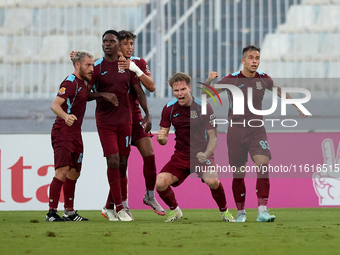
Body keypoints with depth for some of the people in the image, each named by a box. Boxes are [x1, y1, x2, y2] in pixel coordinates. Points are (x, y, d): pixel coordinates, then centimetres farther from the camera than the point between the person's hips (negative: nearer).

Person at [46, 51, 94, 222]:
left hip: (75, 133, 9)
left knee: (74, 172, 12)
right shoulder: (71, 82, -15)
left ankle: (69, 212, 20)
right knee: (63, 170, -17)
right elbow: (55, 105, -26)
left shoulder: (83, 82, 12)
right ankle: (52, 212, -17)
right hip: (63, 131, -9)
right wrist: (65, 116, -44)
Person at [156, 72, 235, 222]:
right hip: (180, 156, 3)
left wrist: (206, 154, -27)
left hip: (202, 154, -3)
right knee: (160, 183, -20)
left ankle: (224, 212, -3)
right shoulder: (169, 109, -2)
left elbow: (213, 137, -8)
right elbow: (164, 140, 4)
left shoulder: (203, 107, -11)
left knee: (212, 181, -33)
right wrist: (161, 138, -22)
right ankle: (175, 211, 11)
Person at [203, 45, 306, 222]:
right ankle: (241, 212, 21)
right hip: (236, 130, -1)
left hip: (256, 129, 1)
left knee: (263, 165, -20)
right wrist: (209, 81, -23)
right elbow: (205, 94, -3)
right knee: (238, 174, 3)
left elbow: (280, 91, 23)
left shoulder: (263, 79, 2)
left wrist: (297, 106, 27)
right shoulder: (231, 80, -5)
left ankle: (262, 211, -24)